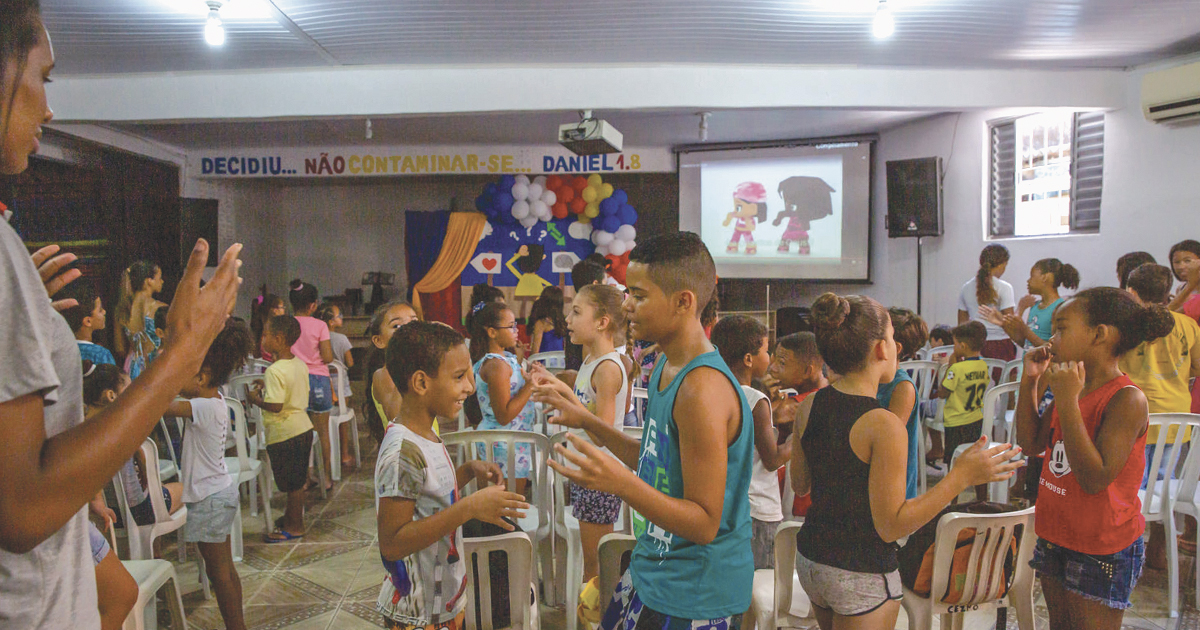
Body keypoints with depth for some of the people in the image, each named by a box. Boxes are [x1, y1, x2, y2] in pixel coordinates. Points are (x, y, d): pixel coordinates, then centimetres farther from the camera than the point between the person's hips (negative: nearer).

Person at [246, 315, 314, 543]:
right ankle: (292, 516, 35)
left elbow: (275, 405, -26)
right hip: (303, 427, 9)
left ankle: (295, 526, 17)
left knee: (292, 482, 5)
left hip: (284, 434, -8)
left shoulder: (275, 371, -21)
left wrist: (255, 398, -8)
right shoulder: (300, 365, 5)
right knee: (297, 479, 20)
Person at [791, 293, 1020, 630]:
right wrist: (962, 476, -19)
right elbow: (890, 526, -20)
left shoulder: (808, 406, -3)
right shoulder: (884, 425, -22)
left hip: (810, 558, 7)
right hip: (861, 575, -6)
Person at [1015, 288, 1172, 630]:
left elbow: (1095, 479, -29)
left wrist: (1067, 401, -32)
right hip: (1056, 535, 8)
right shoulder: (1072, 387, 2)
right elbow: (1031, 443, 9)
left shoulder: (1126, 399, -22)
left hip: (1102, 549, -8)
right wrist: (1030, 381, -1)